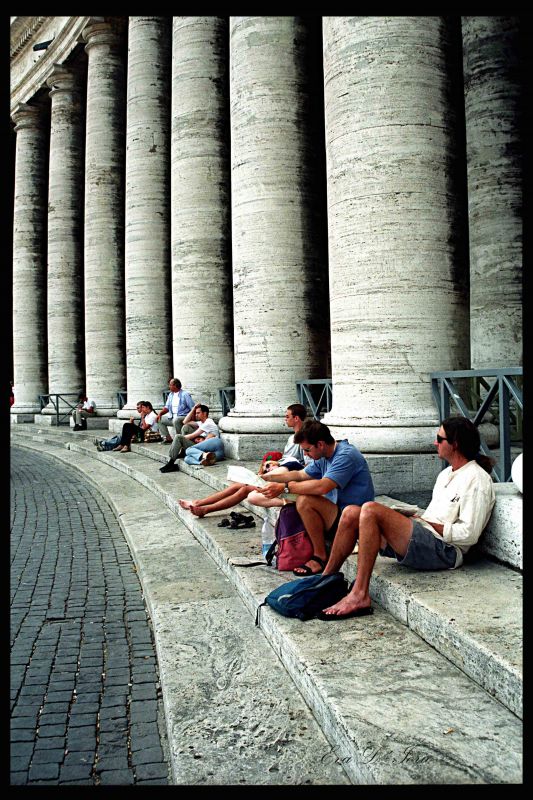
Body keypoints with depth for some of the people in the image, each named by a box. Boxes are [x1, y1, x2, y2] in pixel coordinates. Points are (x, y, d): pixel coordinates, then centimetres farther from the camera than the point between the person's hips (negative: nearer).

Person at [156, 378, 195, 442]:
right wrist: (160, 413, -2)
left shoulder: (185, 394, -9)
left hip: (183, 417, -8)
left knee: (176, 420, -37)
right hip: (172, 417, 8)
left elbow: (192, 408, -12)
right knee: (159, 419, -1)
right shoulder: (171, 395, 14)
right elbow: (167, 407, 17)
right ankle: (167, 438, -2)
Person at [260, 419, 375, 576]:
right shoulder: (324, 457, 10)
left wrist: (285, 487, -27)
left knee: (305, 501, -27)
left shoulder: (346, 456, -20)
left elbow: (323, 486, -32)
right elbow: (301, 475, 20)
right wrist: (269, 478, 10)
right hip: (337, 513, 10)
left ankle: (320, 557, -14)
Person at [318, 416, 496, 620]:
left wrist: (427, 524, -9)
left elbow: (469, 534, -14)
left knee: (371, 510, -27)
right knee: (351, 513, -4)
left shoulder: (477, 479, -6)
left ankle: (359, 596, -27)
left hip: (444, 550, -9)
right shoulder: (446, 474, 24)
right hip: (420, 539, 9)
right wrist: (418, 518, 6)